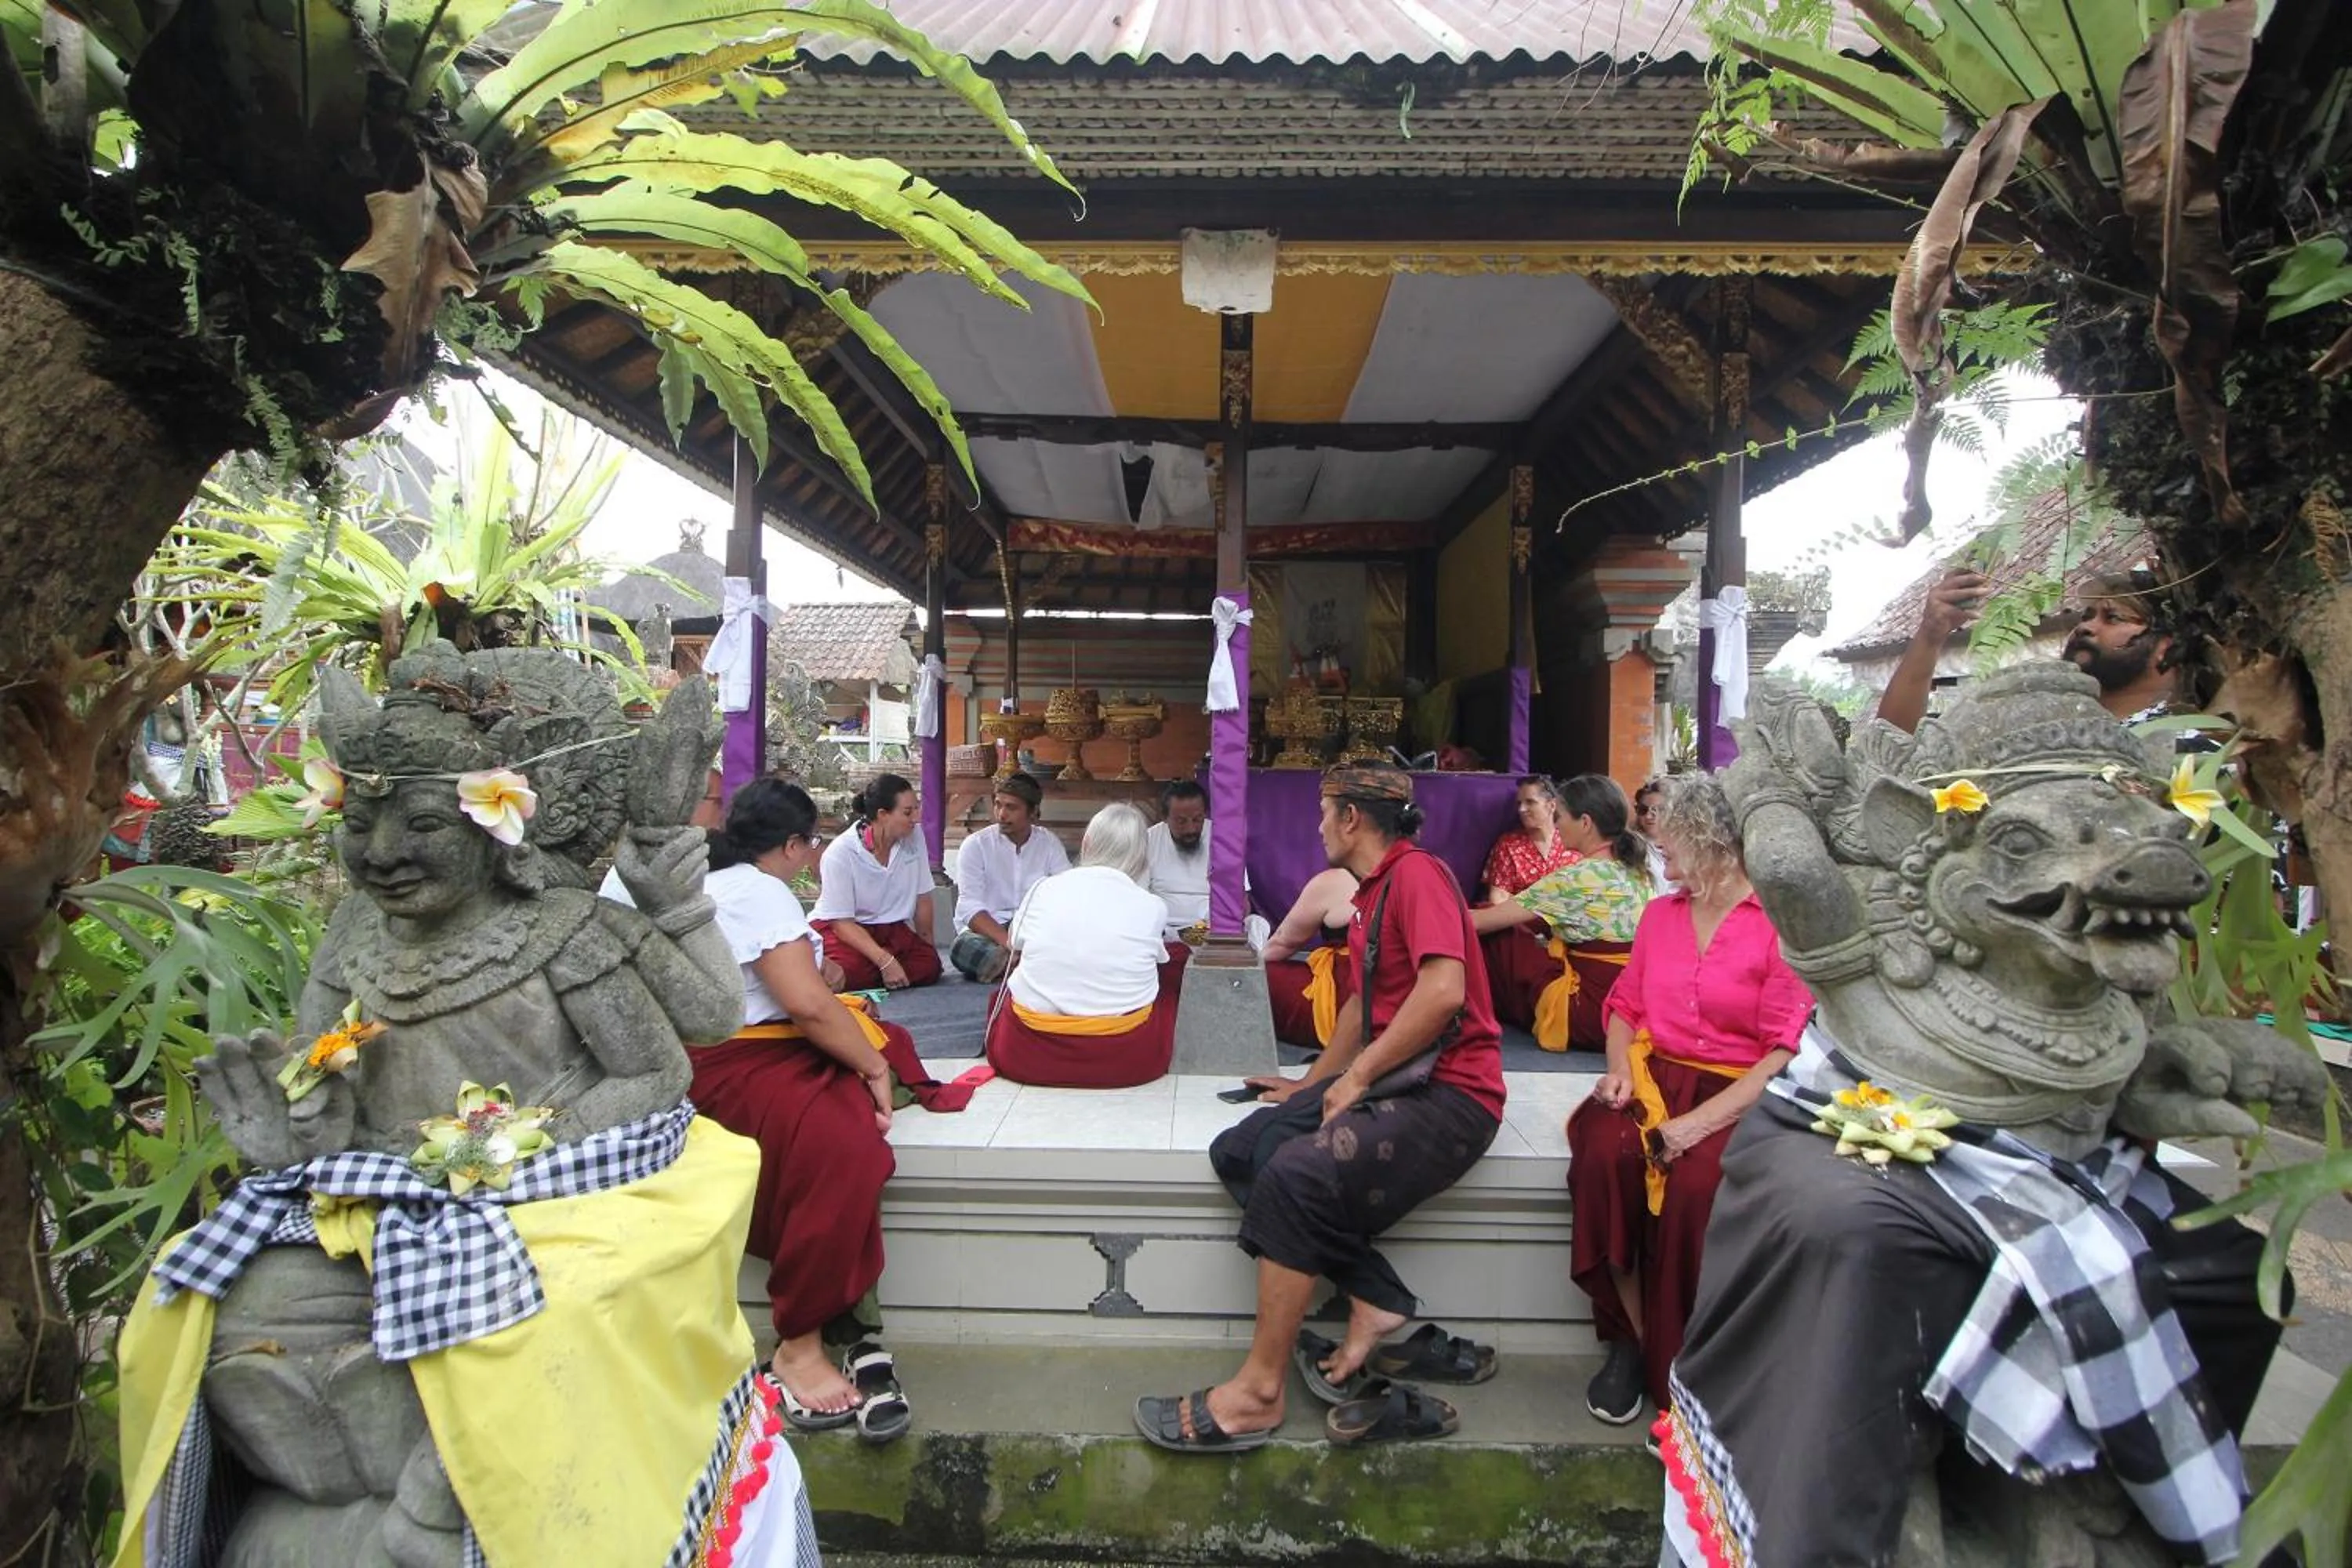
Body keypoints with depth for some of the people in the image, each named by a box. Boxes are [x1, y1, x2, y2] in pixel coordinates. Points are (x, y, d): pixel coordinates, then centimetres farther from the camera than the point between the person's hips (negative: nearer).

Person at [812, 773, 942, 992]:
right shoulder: (840, 853, -20)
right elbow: (842, 922, -19)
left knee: (930, 965, -19)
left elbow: (922, 898, 2)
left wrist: (927, 946, 5)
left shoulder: (915, 837, -7)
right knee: (849, 971, -34)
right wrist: (885, 961, -28)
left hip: (892, 928, 5)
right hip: (839, 927, -5)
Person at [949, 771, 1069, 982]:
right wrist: (1008, 941, -32)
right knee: (961, 947, -37)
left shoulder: (1050, 844, 5)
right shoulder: (975, 845, -4)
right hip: (986, 931, -2)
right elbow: (970, 908, -15)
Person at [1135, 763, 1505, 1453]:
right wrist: (1312, 1084, 27)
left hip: (1447, 1091, -10)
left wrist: (1356, 1077, -17)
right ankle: (1372, 1304, -5)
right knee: (1239, 1152, -5)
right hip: (1389, 1079, 10)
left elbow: (1444, 990, -25)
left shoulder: (1418, 873, -11)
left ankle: (1259, 1392, -15)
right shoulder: (1372, 890, 20)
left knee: (1296, 1174, -28)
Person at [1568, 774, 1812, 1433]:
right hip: (1652, 1075, 5)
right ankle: (1629, 1337, -10)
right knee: (1603, 1153, -27)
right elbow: (1625, 1004, 21)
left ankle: (1673, 1365, -11)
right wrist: (1619, 1068, 0)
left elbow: (1786, 1050, -10)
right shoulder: (1660, 913, 16)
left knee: (1694, 1182, -33)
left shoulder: (1775, 924, -5)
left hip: (1736, 1092, -4)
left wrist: (1705, 1119, -19)